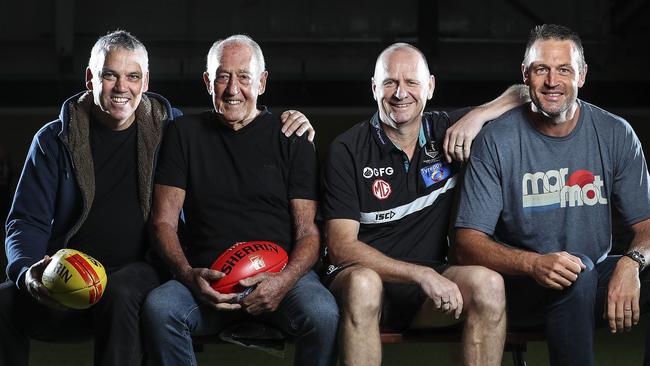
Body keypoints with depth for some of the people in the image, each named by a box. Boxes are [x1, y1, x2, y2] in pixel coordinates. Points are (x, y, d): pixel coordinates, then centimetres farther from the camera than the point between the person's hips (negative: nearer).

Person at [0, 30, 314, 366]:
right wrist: (27, 272, -18)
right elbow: (27, 221, 4)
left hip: (139, 272, 0)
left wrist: (284, 123, 3)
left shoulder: (171, 128, 11)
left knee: (120, 294, -38)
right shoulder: (55, 139, 9)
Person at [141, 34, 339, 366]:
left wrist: (284, 281, -16)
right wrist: (189, 275, -11)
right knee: (158, 308, -32)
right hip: (207, 277, 1)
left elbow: (309, 232, 5)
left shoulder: (290, 139, 11)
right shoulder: (185, 135, 14)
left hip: (283, 274, -1)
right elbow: (164, 222, 10)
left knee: (323, 314, -33)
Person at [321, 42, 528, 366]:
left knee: (488, 284, -28)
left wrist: (477, 116, -9)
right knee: (363, 284, -38)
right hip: (367, 275, -3)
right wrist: (422, 274, -23)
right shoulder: (348, 150, -5)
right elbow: (341, 247, -12)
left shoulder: (446, 132, 5)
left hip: (430, 281, 3)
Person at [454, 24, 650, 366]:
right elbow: (468, 243, -10)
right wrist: (534, 263, -29)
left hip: (595, 280, 3)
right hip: (521, 284, -3)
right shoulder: (497, 141, -7)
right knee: (578, 269, -34)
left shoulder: (615, 134, 2)